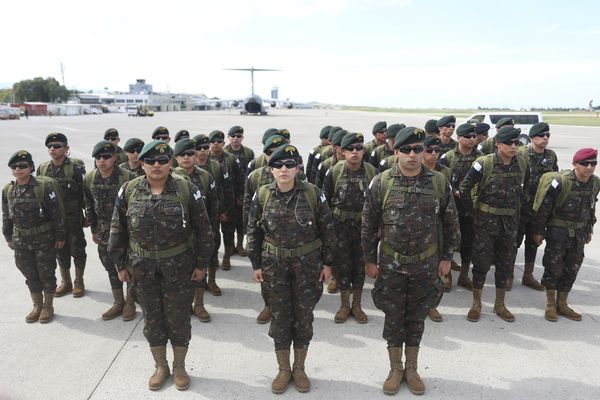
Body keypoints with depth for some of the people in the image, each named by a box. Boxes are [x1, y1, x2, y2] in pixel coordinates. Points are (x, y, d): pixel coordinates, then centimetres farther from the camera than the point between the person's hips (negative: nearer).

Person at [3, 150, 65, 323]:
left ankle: (48, 306, 24)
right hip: (21, 242, 5)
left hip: (44, 240, -4)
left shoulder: (44, 186, -15)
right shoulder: (7, 190, 1)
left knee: (46, 274, 6)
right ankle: (37, 306, 31)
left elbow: (57, 213, -12)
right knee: (30, 275, 14)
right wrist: (8, 237, 15)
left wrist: (60, 237, -9)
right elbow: (6, 216, 13)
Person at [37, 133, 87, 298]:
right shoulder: (42, 169, 3)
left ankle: (79, 282, 23)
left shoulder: (75, 167, -12)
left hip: (73, 218, -4)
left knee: (77, 250, 7)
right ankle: (66, 282, 31)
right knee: (60, 251, 15)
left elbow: (85, 193, -9)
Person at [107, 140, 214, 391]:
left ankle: (179, 367, 30)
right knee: (152, 317, 15)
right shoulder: (128, 191, -3)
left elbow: (203, 230, -5)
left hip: (179, 266, -2)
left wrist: (202, 264, -5)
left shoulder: (187, 190, -10)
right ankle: (160, 367, 34)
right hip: (143, 267, 2)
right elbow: (118, 231, 5)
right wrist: (120, 264, 5)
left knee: (178, 317, 9)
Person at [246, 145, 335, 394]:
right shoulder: (262, 195, -5)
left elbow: (327, 230, -2)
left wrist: (327, 263, -1)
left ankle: (299, 368, 30)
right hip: (274, 265, 1)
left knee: (304, 317, 10)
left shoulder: (312, 193, -10)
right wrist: (256, 265, 2)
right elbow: (253, 232, 3)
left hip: (307, 263, 0)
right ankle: (283, 370, 28)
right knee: (280, 317, 10)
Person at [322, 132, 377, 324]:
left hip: (363, 226, 1)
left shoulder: (372, 172, -6)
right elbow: (325, 200, 0)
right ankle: (344, 305, 26)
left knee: (360, 266, 11)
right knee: (343, 266, 8)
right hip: (340, 227, -1)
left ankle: (357, 306, 28)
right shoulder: (334, 172, -8)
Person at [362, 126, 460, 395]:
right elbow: (369, 224, -3)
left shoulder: (439, 183, -5)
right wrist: (369, 260, -2)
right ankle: (395, 370, 30)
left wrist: (446, 257, 4)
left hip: (426, 263, 1)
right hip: (391, 263, -1)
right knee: (393, 317, 11)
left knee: (417, 317, 14)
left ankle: (411, 369, 33)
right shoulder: (381, 183, -9)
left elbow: (450, 223, 4)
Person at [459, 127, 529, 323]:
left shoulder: (522, 164, -1)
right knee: (482, 262, 3)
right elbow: (464, 188, -10)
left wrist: (516, 207, 12)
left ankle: (500, 304, 27)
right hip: (486, 220, -4)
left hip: (510, 222, 4)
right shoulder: (484, 163, -15)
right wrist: (471, 211, -7)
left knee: (506, 263, 12)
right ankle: (476, 303, 20)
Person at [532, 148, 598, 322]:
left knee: (572, 269, 12)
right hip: (557, 231, -6)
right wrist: (539, 231, -11)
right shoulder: (560, 182, -20)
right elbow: (543, 208, -15)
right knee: (554, 268, 2)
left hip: (579, 234, 6)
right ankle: (550, 305, 19)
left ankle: (562, 304, 26)